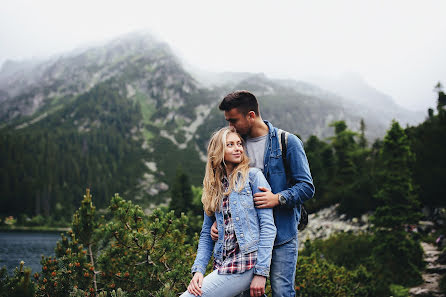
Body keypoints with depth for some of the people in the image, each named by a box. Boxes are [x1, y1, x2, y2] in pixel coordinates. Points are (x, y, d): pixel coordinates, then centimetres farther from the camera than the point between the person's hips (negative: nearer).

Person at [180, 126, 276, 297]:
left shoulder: (253, 176, 0)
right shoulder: (213, 186, 16)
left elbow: (268, 226, -7)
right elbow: (206, 233, 15)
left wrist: (261, 273, -14)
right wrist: (198, 270, 0)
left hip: (247, 263, -6)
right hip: (223, 264, 6)